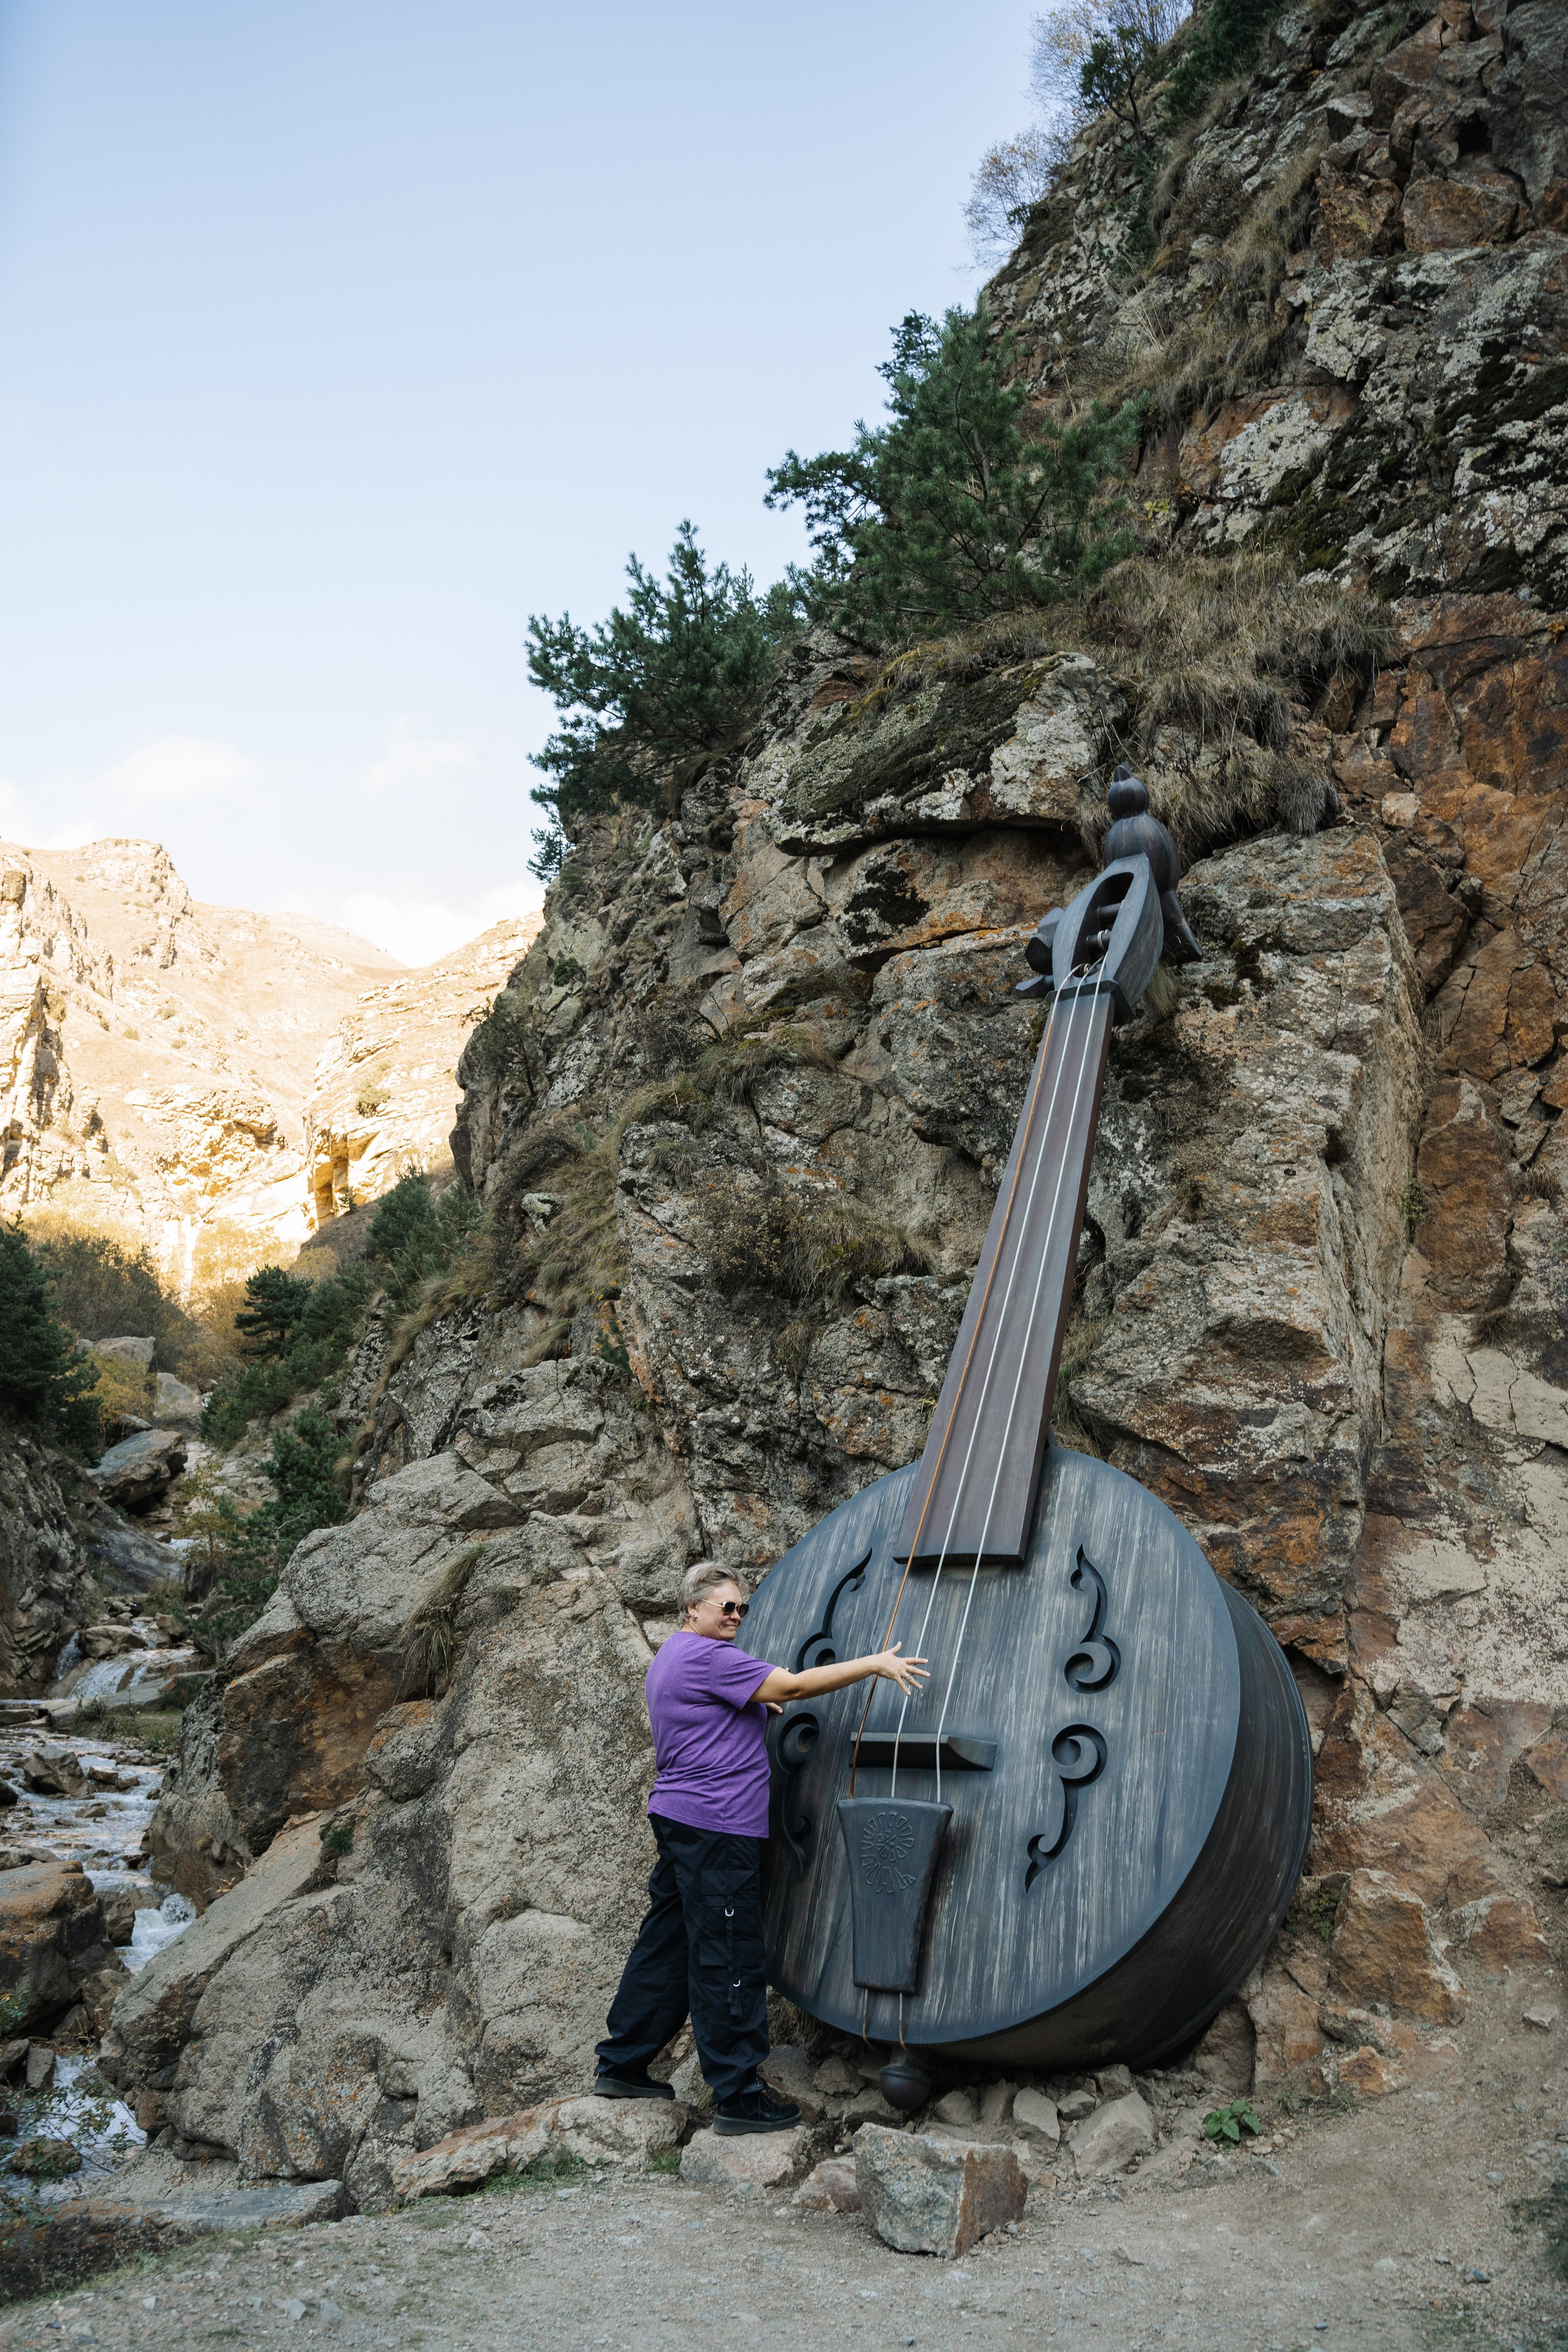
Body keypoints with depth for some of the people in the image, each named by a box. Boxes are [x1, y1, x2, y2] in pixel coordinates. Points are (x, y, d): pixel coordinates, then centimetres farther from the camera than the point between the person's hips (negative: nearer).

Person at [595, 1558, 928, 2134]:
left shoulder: (672, 1658, 17)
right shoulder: (706, 1657, -16)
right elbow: (794, 1685, -21)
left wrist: (755, 1704, 17)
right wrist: (875, 1664, -18)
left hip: (679, 1821, 11)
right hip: (716, 1827, -11)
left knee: (666, 1944, 16)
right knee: (730, 1959, -5)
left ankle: (621, 2065, 24)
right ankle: (737, 2096, 0)